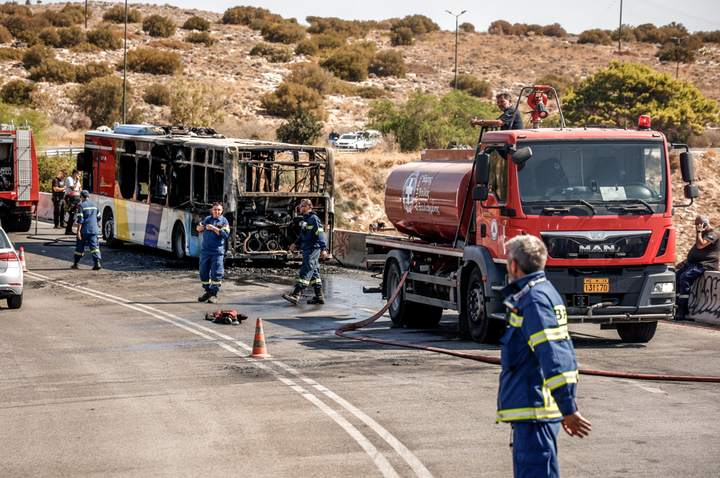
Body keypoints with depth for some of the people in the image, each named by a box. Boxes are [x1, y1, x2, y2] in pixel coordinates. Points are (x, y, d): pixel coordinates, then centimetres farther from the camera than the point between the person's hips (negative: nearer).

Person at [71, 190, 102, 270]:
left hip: (84, 230, -4)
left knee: (80, 246, 10)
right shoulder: (95, 205, 10)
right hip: (94, 229, 4)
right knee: (94, 246, -2)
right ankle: (97, 262, -21)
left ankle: (76, 263, 22)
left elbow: (80, 220, -13)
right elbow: (98, 217, 20)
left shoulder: (81, 205, -7)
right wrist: (98, 225, 37)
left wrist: (78, 231, -13)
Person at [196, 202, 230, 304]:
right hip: (205, 251, 5)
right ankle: (207, 292, 19)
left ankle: (214, 294, -1)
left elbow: (225, 234, -10)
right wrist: (203, 227, -6)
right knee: (203, 272, 7)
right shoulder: (207, 219, 16)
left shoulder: (224, 221, 2)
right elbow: (198, 228, 16)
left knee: (216, 273, -7)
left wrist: (214, 228, -16)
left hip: (217, 252, -5)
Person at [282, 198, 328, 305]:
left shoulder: (314, 219, -12)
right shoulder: (305, 219, 18)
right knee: (314, 273, 11)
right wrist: (296, 243, 14)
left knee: (305, 271, -13)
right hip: (307, 250, 10)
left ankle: (296, 295, -19)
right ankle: (319, 297, 15)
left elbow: (321, 234, -18)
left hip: (313, 249, -10)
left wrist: (323, 249, -24)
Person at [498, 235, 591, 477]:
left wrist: (568, 408, -25)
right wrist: (566, 408, 24)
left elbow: (553, 356, -22)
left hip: (533, 408, -11)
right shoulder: (547, 293, 18)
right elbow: (564, 353, 22)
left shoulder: (533, 300, -15)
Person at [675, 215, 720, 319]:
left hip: (704, 265, -10)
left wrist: (699, 231, -9)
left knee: (685, 277, -28)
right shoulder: (703, 234, 26)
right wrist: (684, 262, 15)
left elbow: (700, 245, -20)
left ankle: (682, 308, -29)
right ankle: (676, 304, -9)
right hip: (693, 263, 10)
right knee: (676, 275, -6)